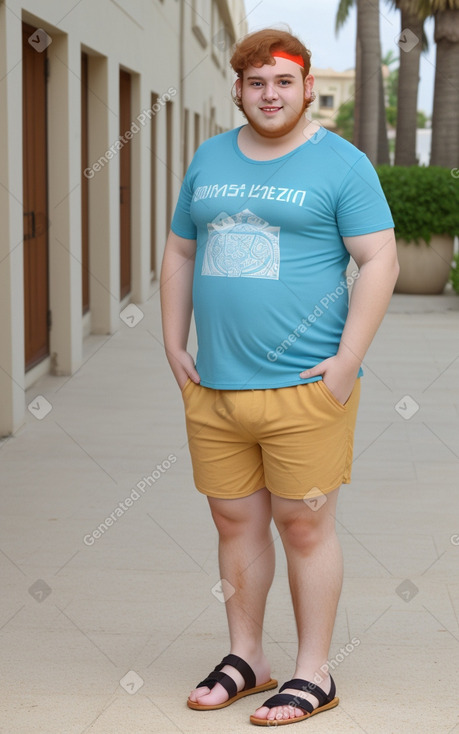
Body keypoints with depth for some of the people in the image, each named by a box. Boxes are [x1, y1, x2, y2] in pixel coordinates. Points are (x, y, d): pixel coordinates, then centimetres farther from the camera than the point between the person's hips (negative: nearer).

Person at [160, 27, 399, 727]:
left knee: (304, 525, 0)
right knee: (235, 520, 11)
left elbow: (379, 260, -7)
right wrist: (174, 346, 10)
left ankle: (314, 675, 13)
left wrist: (348, 359, -14)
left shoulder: (342, 163, -2)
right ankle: (245, 657, 27)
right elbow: (179, 254, 19)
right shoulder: (210, 159, 14)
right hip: (212, 387, 5)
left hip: (306, 387, -5)